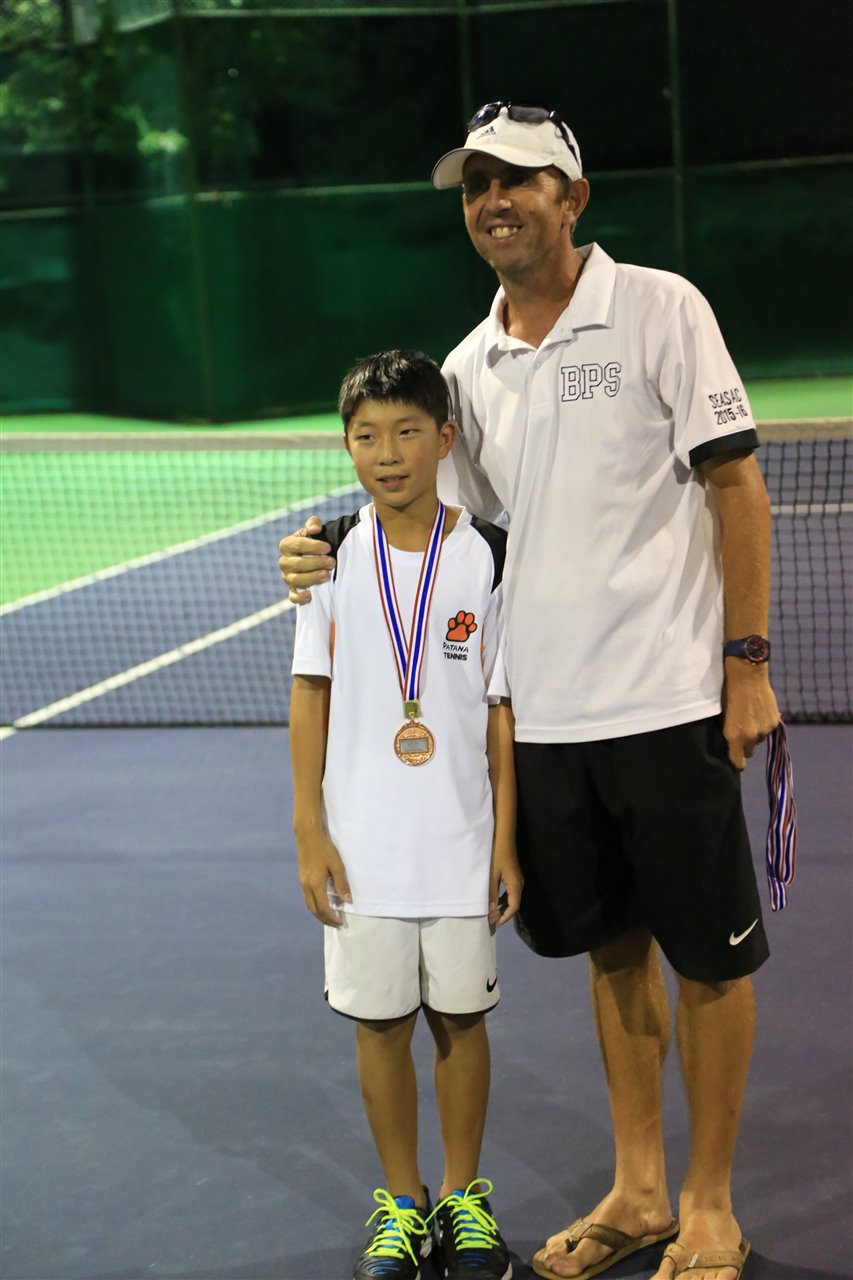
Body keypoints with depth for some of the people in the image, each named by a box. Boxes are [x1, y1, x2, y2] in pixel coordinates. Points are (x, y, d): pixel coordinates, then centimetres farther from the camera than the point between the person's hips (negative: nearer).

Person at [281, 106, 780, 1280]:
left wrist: (747, 662, -11)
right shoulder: (470, 367, 9)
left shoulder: (659, 309, -6)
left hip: (667, 701, -5)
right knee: (611, 949, 15)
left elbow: (736, 487, -6)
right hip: (542, 716, 5)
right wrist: (339, 561, -2)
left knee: (708, 956, 4)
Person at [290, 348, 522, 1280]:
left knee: (460, 1018, 8)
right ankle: (401, 1202, 24)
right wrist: (310, 832, -1)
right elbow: (311, 696, 3)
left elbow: (501, 707, -1)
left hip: (461, 843, -1)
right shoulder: (334, 557, -1)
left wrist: (506, 842, -2)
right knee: (378, 1022, 8)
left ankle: (463, 1195, 26)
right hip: (361, 845, 1)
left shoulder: (488, 557, -4)